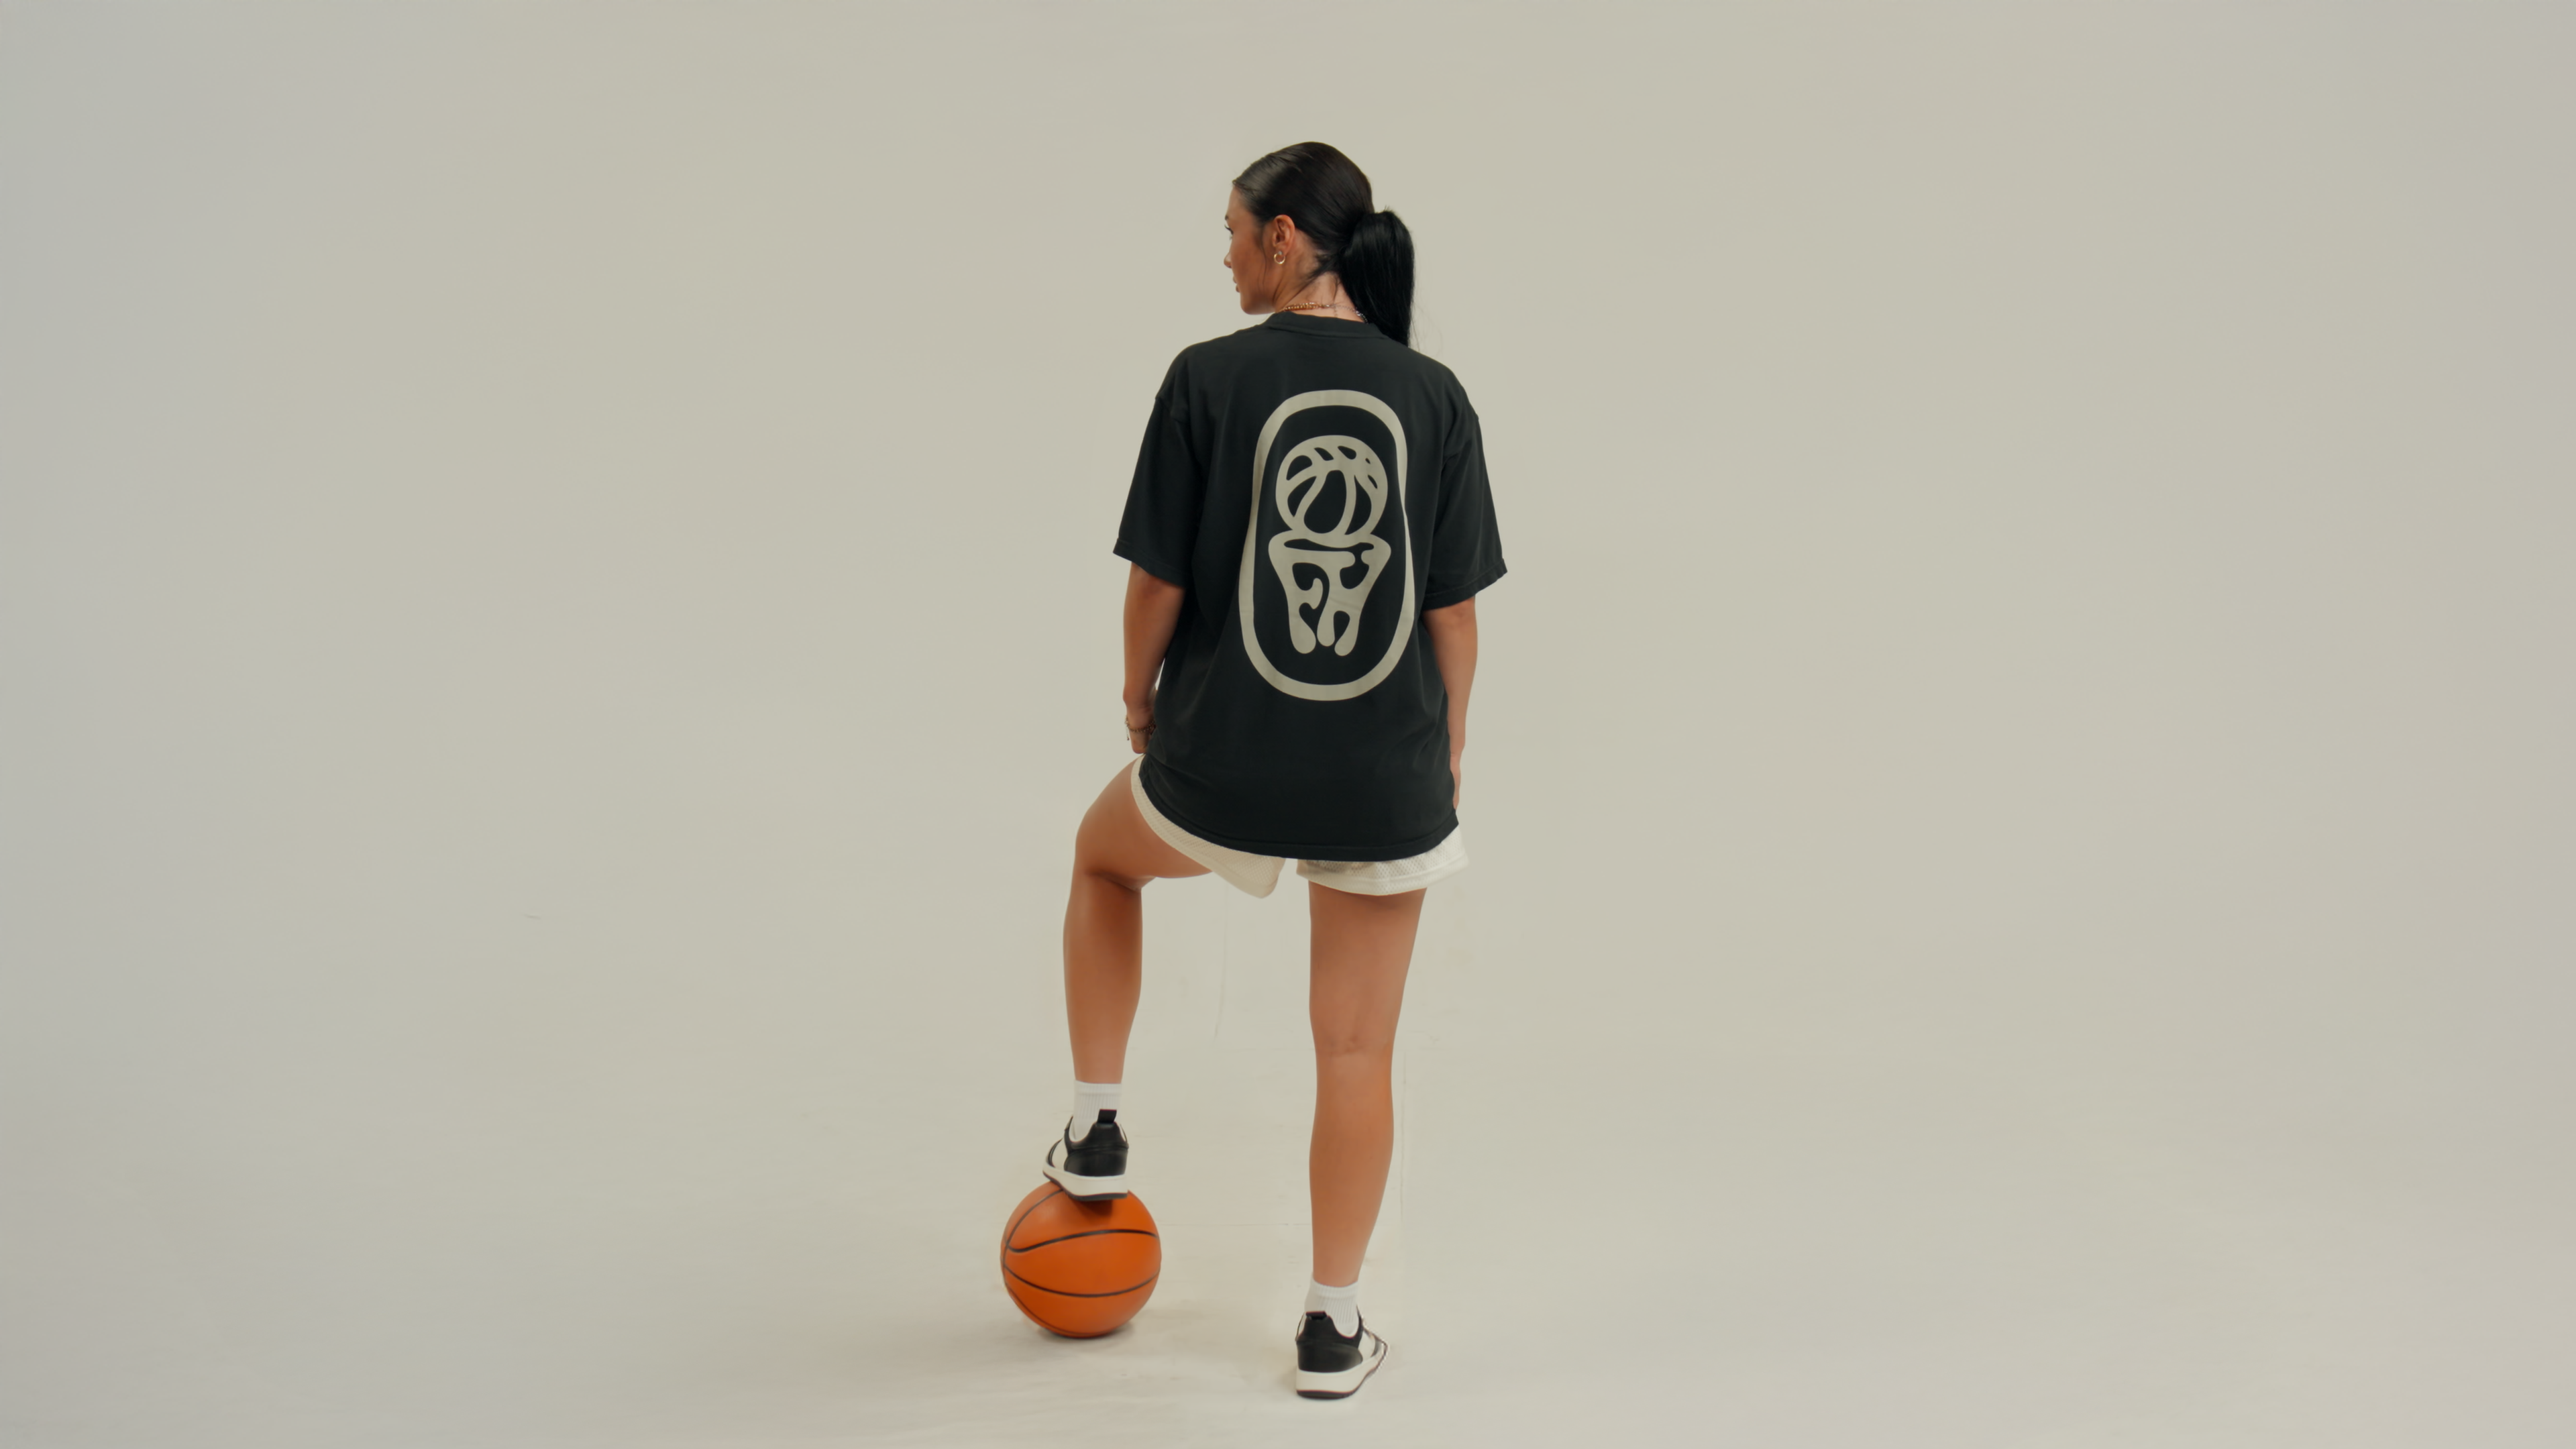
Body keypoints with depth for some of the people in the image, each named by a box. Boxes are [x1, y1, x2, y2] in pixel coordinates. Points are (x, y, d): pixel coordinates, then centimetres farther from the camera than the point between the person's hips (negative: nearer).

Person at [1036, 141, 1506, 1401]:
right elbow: (1453, 611, 1)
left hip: (1220, 763, -1)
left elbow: (1158, 585, -7)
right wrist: (1445, 752, 14)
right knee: (1357, 1050, 12)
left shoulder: (1209, 378, -9)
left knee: (1104, 856, 32)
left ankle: (1094, 1130, 32)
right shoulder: (1434, 398, -1)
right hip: (1383, 777, 2)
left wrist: (1142, 702, 12)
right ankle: (1332, 1326, 21)